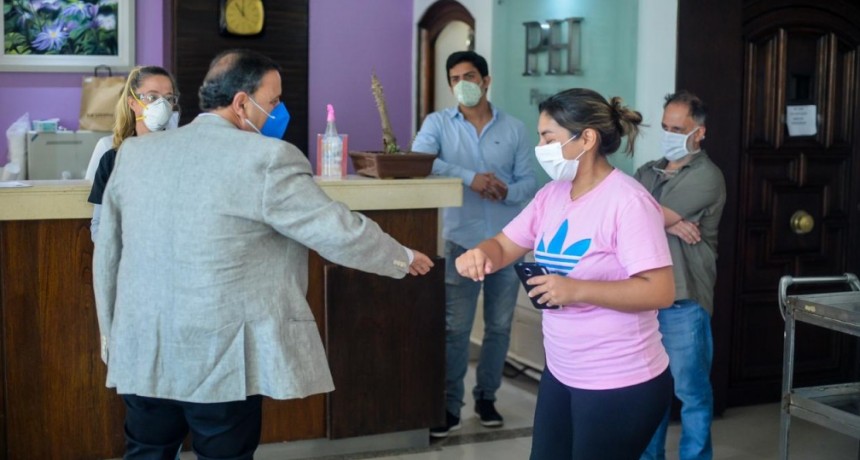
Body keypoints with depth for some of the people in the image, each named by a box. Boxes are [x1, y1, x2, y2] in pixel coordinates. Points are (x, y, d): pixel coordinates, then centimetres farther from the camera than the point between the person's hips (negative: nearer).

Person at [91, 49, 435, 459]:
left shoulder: (134, 152, 6)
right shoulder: (266, 159, -12)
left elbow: (108, 251, 12)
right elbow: (338, 231, -9)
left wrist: (111, 332, 23)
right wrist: (403, 258, 8)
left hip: (142, 348, 6)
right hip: (221, 356, -5)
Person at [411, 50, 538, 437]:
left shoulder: (514, 128, 5)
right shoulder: (438, 123, 1)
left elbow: (529, 182, 3)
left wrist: (507, 192, -19)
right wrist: (469, 177, -24)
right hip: (462, 241, -2)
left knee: (499, 326, 11)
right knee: (455, 328, -1)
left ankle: (487, 397, 26)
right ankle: (450, 406, 8)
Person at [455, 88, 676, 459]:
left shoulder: (628, 202, -20)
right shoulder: (552, 195, 5)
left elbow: (660, 292, -24)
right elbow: (505, 247, 10)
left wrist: (577, 290, -30)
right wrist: (481, 253, -13)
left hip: (620, 384, -8)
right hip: (561, 373, 8)